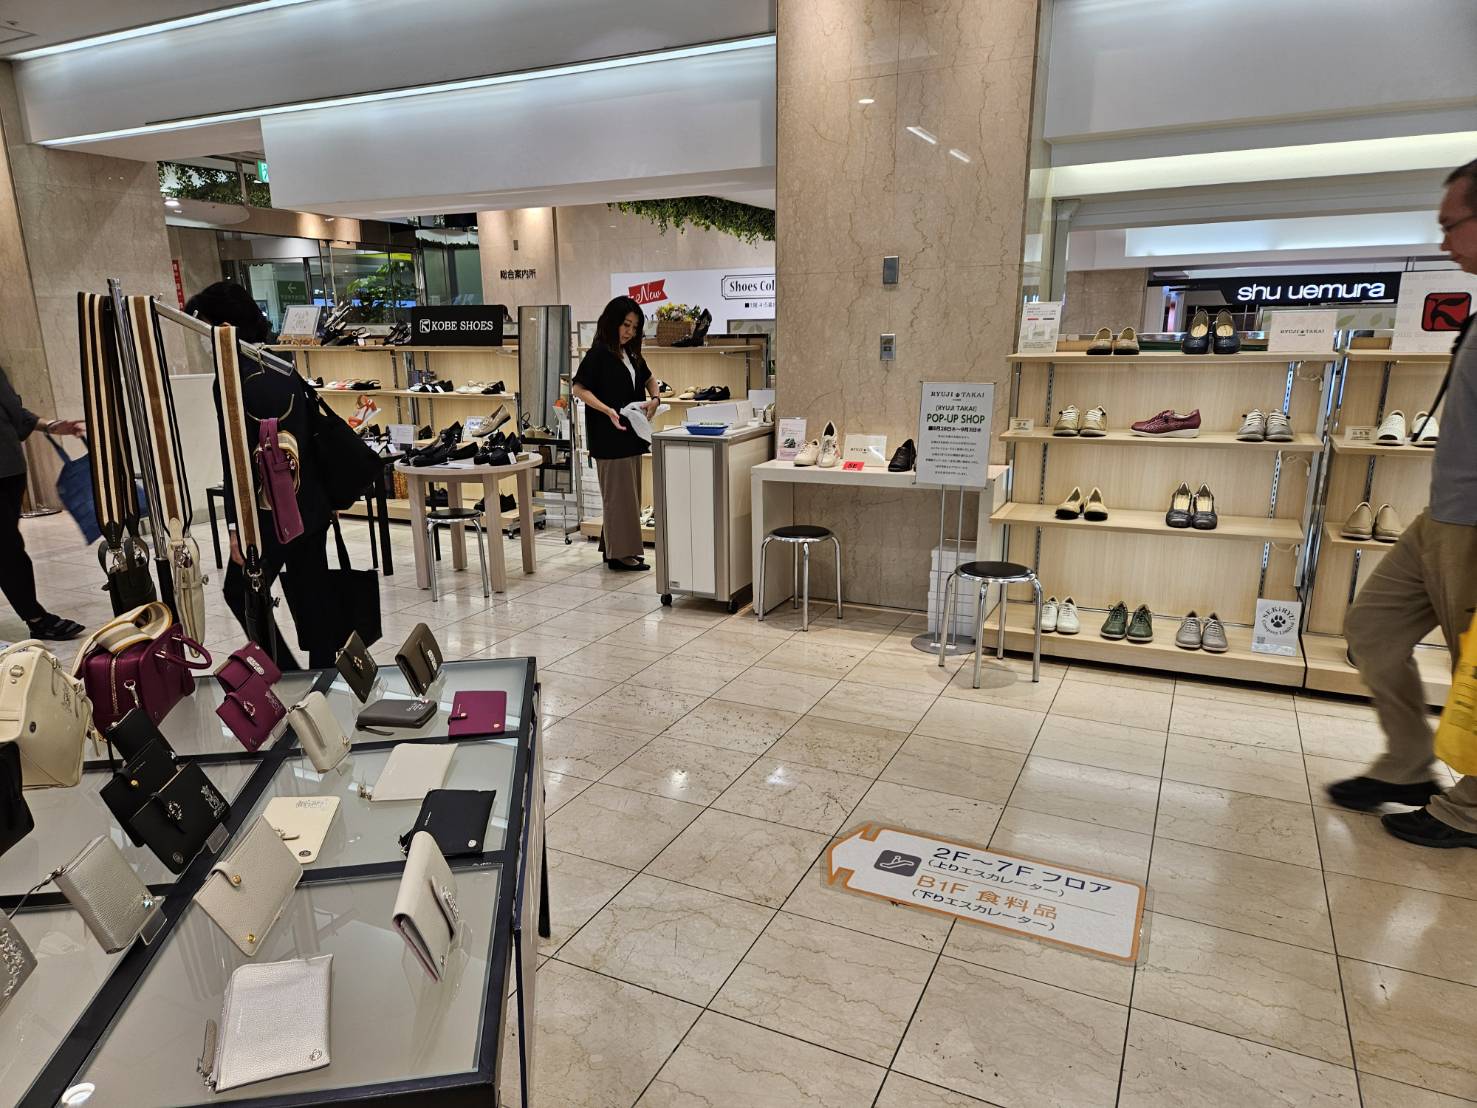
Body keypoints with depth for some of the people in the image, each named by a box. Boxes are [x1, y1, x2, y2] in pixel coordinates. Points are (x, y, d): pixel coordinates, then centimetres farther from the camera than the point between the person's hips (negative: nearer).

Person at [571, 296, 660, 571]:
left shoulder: (632, 354, 13)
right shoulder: (599, 353, -10)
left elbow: (649, 379, 26)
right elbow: (578, 388, -13)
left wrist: (654, 399, 5)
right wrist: (608, 411, -24)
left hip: (631, 435, 8)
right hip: (609, 436, -8)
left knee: (630, 494, 12)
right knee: (618, 494, -4)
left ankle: (613, 548, 22)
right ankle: (621, 553, 4)